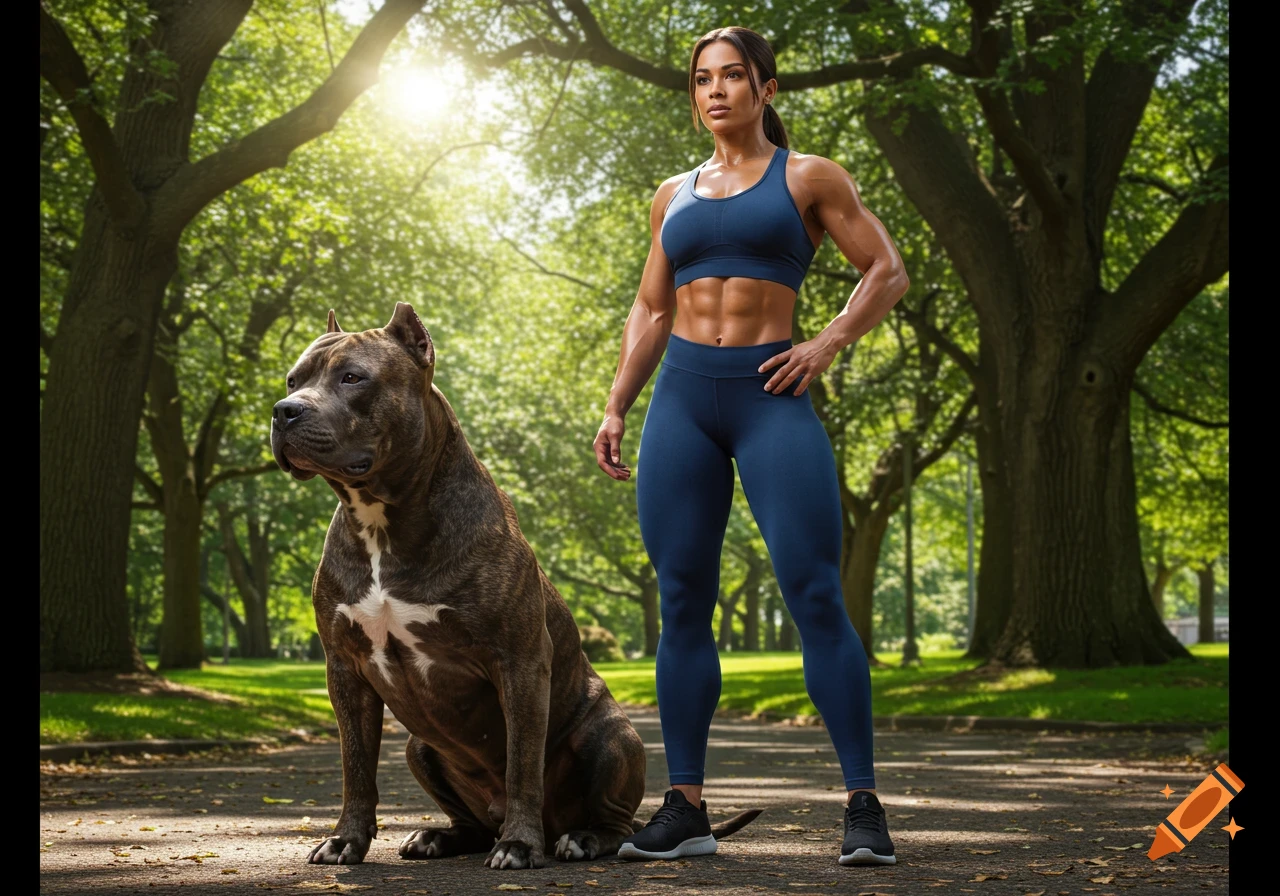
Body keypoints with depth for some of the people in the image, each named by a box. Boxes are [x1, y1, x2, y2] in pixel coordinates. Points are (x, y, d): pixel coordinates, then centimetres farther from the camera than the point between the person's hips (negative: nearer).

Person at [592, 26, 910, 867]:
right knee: (682, 604, 1)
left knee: (816, 597, -12)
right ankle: (686, 807, 5)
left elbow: (888, 271, 4)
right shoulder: (675, 195, 18)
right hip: (683, 398, 4)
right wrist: (617, 407, 12)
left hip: (770, 397, -4)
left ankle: (864, 805, -8)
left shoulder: (809, 177, 7)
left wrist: (828, 345, -8)